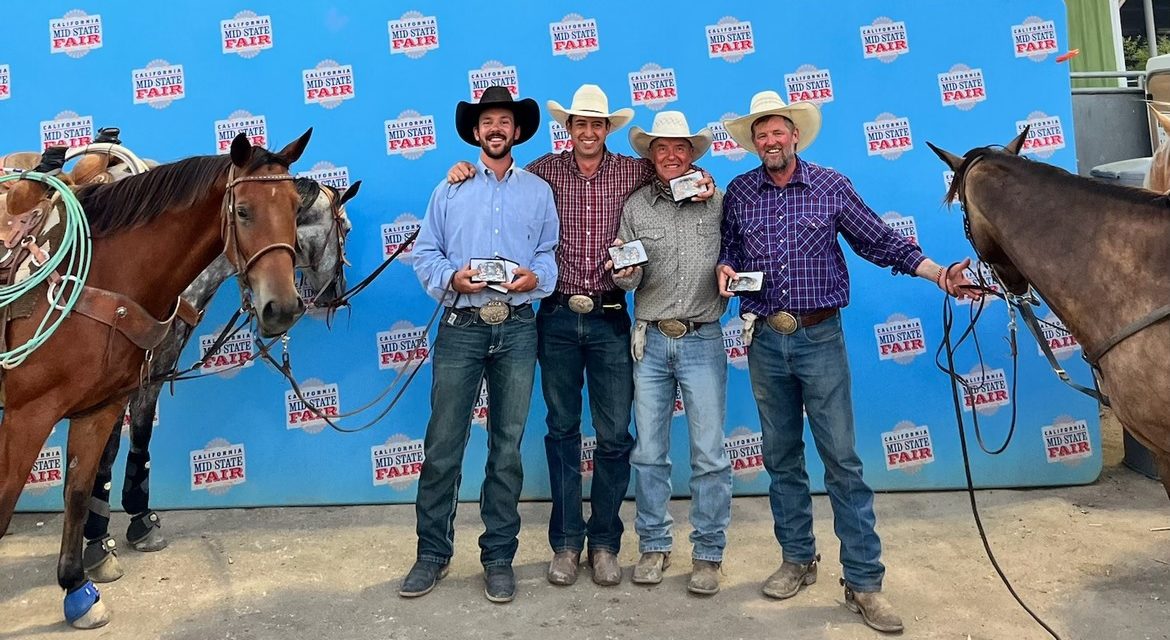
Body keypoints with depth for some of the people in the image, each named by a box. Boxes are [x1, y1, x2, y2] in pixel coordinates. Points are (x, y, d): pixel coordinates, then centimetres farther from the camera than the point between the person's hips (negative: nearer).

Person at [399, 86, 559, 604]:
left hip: (517, 328, 1)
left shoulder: (539, 191, 12)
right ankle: (432, 553, 15)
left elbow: (551, 253, 9)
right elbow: (424, 253, 6)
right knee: (442, 444, 0)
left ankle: (499, 557, 18)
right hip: (461, 325, 0)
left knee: (507, 445, 6)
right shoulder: (451, 188, 10)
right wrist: (451, 278, -12)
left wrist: (536, 277, -11)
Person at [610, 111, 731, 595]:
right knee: (649, 452, 7)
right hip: (651, 341, 2)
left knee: (709, 454, 1)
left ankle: (708, 554, 16)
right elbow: (628, 281, 6)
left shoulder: (717, 202, 4)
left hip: (702, 340, -1)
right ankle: (654, 546, 22)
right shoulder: (636, 207, 7)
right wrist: (625, 272, -16)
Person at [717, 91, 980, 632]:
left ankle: (863, 582, 7)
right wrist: (725, 271, -9)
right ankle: (798, 560, 27)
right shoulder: (739, 193, 7)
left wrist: (939, 274, -9)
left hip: (820, 337, -2)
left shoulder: (831, 186, 1)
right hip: (765, 342, 3)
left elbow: (880, 242, 1)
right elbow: (728, 251, 14)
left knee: (842, 460, -2)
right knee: (781, 457, 11)